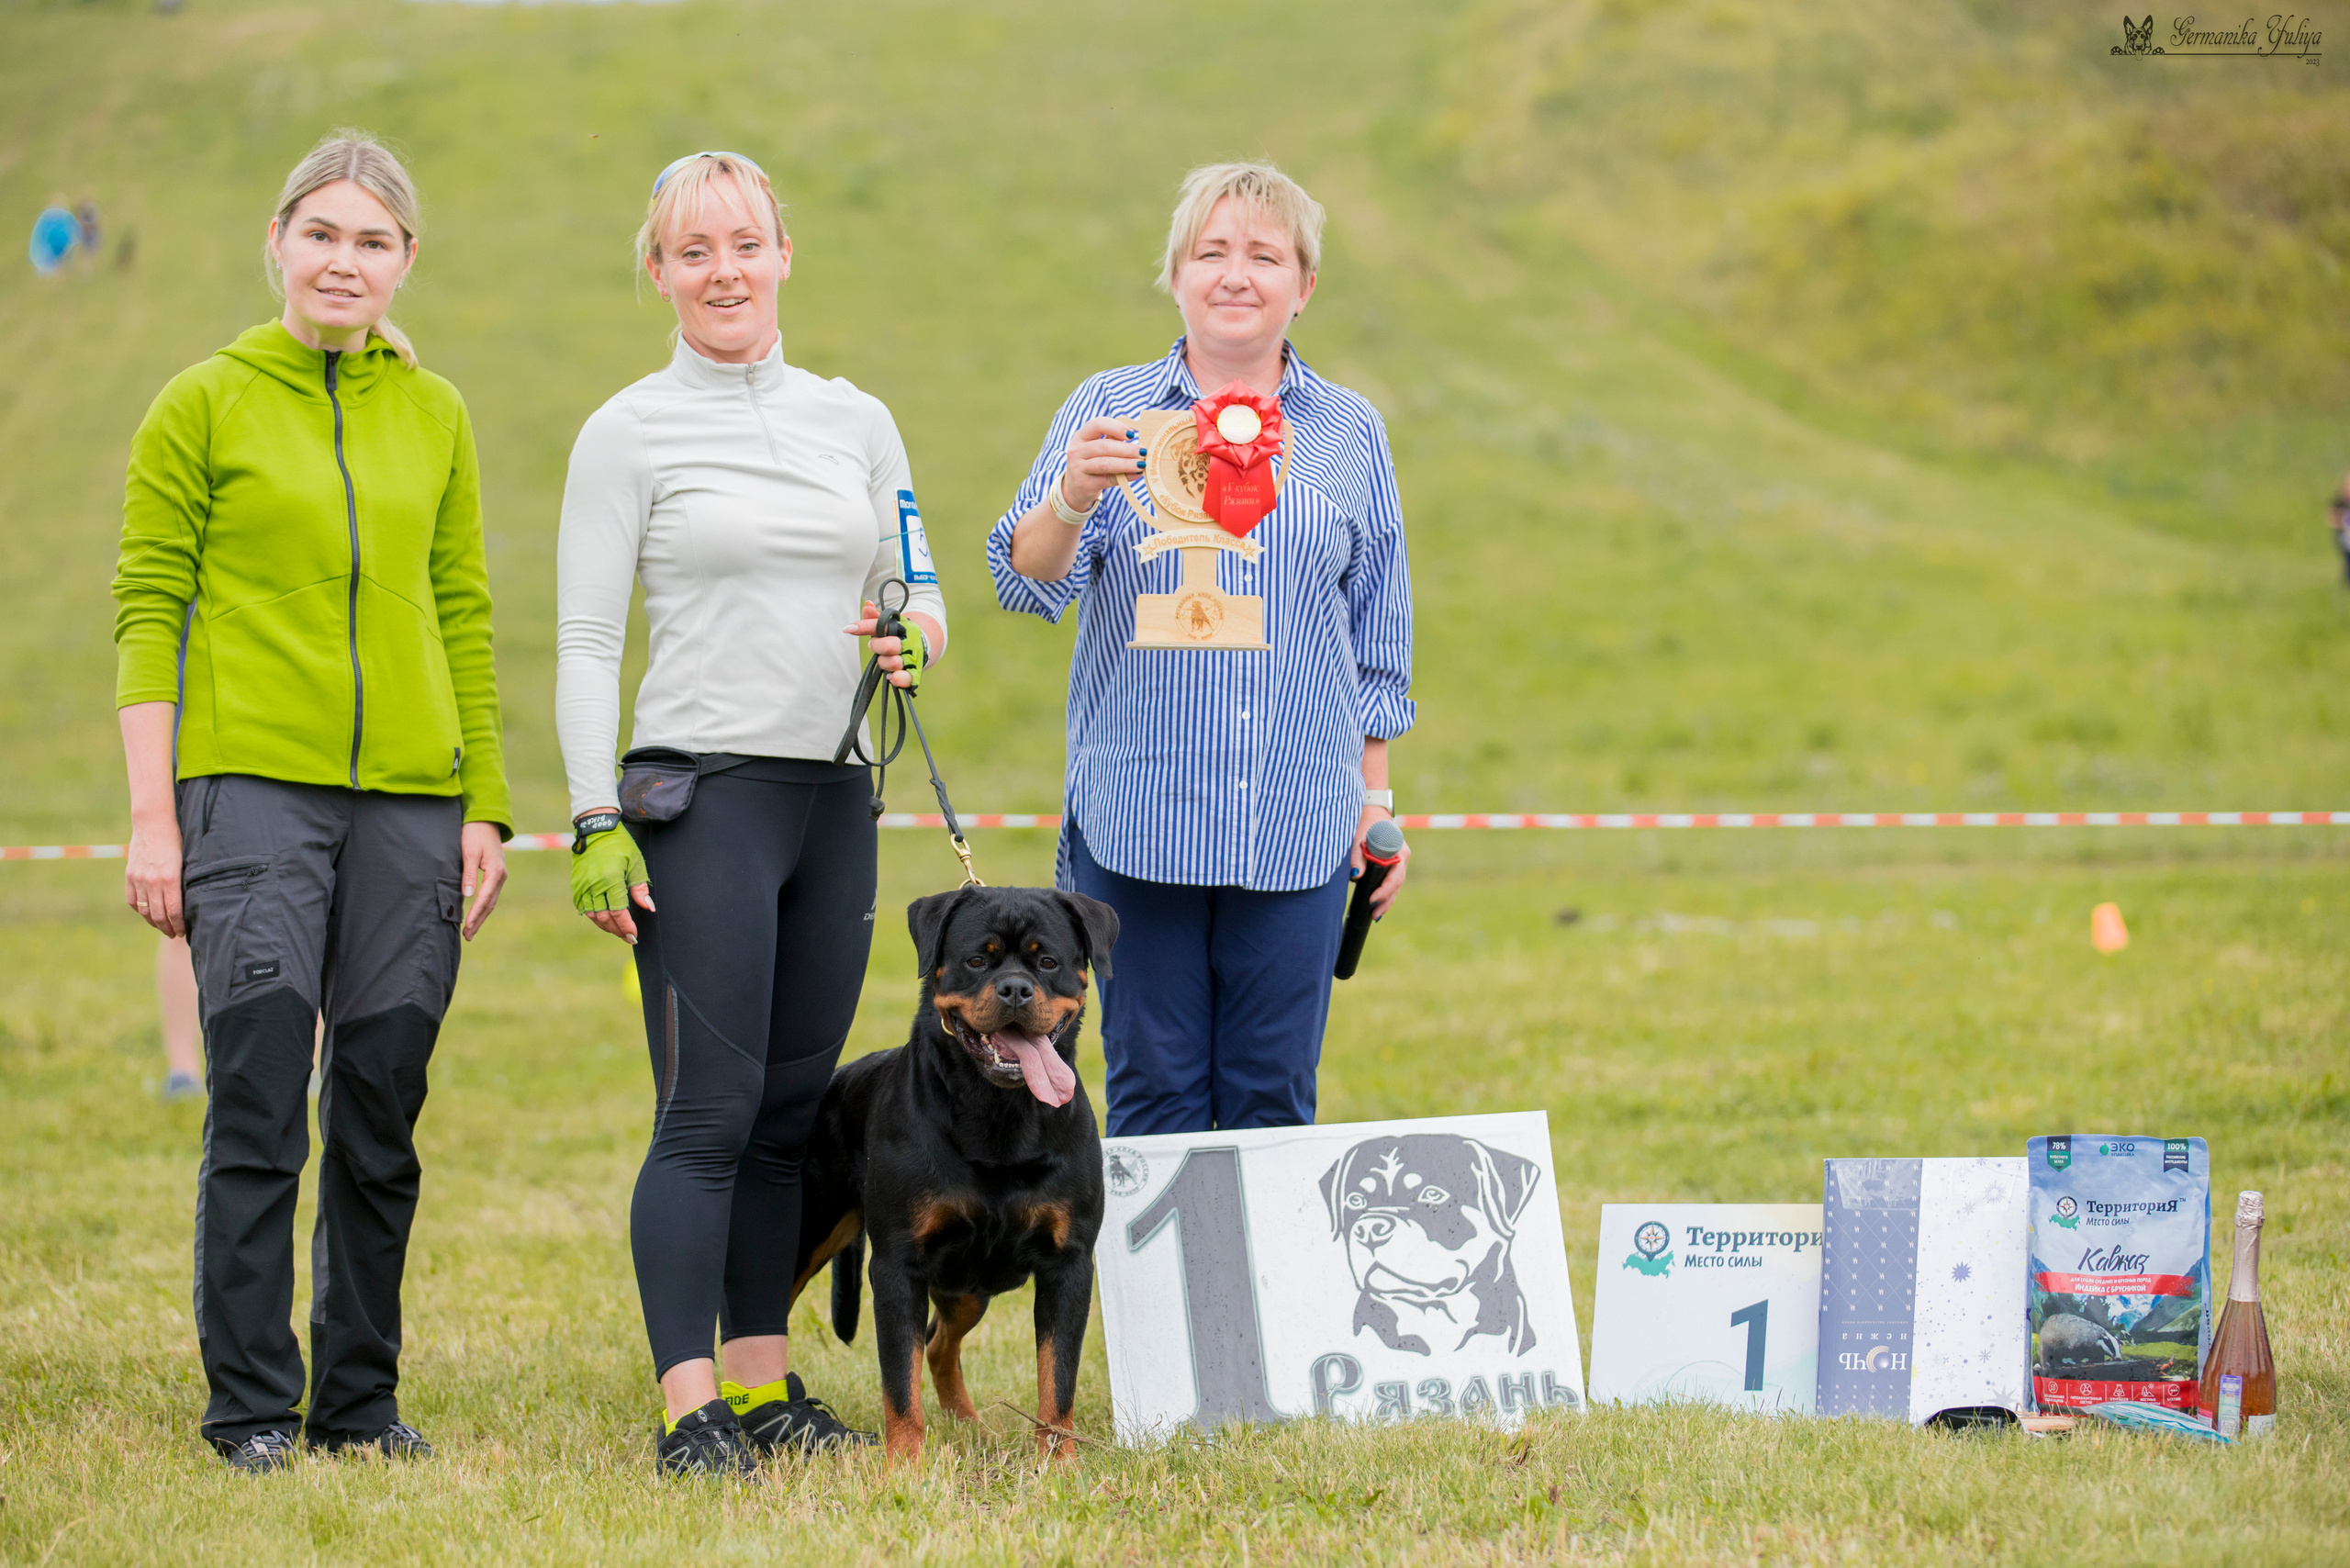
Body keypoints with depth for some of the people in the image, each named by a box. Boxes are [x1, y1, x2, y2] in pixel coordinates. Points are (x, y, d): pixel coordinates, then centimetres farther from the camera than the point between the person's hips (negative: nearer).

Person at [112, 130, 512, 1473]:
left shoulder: (434, 415, 13)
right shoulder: (205, 405, 2)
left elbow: (466, 615, 15)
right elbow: (149, 608, 0)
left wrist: (486, 807, 9)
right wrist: (154, 813, -7)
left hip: (408, 797, 4)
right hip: (253, 787, -4)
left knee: (382, 1119, 5)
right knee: (259, 1108, -8)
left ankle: (361, 1398, 15)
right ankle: (251, 1404, 0)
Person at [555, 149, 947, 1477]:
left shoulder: (857, 421, 13)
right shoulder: (630, 433, 0)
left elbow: (918, 587, 18)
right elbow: (585, 644, -2)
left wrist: (913, 637, -7)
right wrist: (596, 820, -10)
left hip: (835, 799, 5)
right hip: (702, 793, -5)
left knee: (793, 1110, 7)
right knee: (709, 1114, -10)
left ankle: (765, 1388, 14)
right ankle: (690, 1410, -11)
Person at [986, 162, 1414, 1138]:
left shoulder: (1350, 434, 11)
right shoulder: (1109, 411, 6)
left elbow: (1378, 643, 16)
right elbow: (1024, 580, -5)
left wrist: (1377, 797, 11)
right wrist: (1074, 497, -24)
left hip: (1298, 829, 1)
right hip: (1140, 823, -1)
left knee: (1274, 1099, 2)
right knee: (1154, 1096, 0)